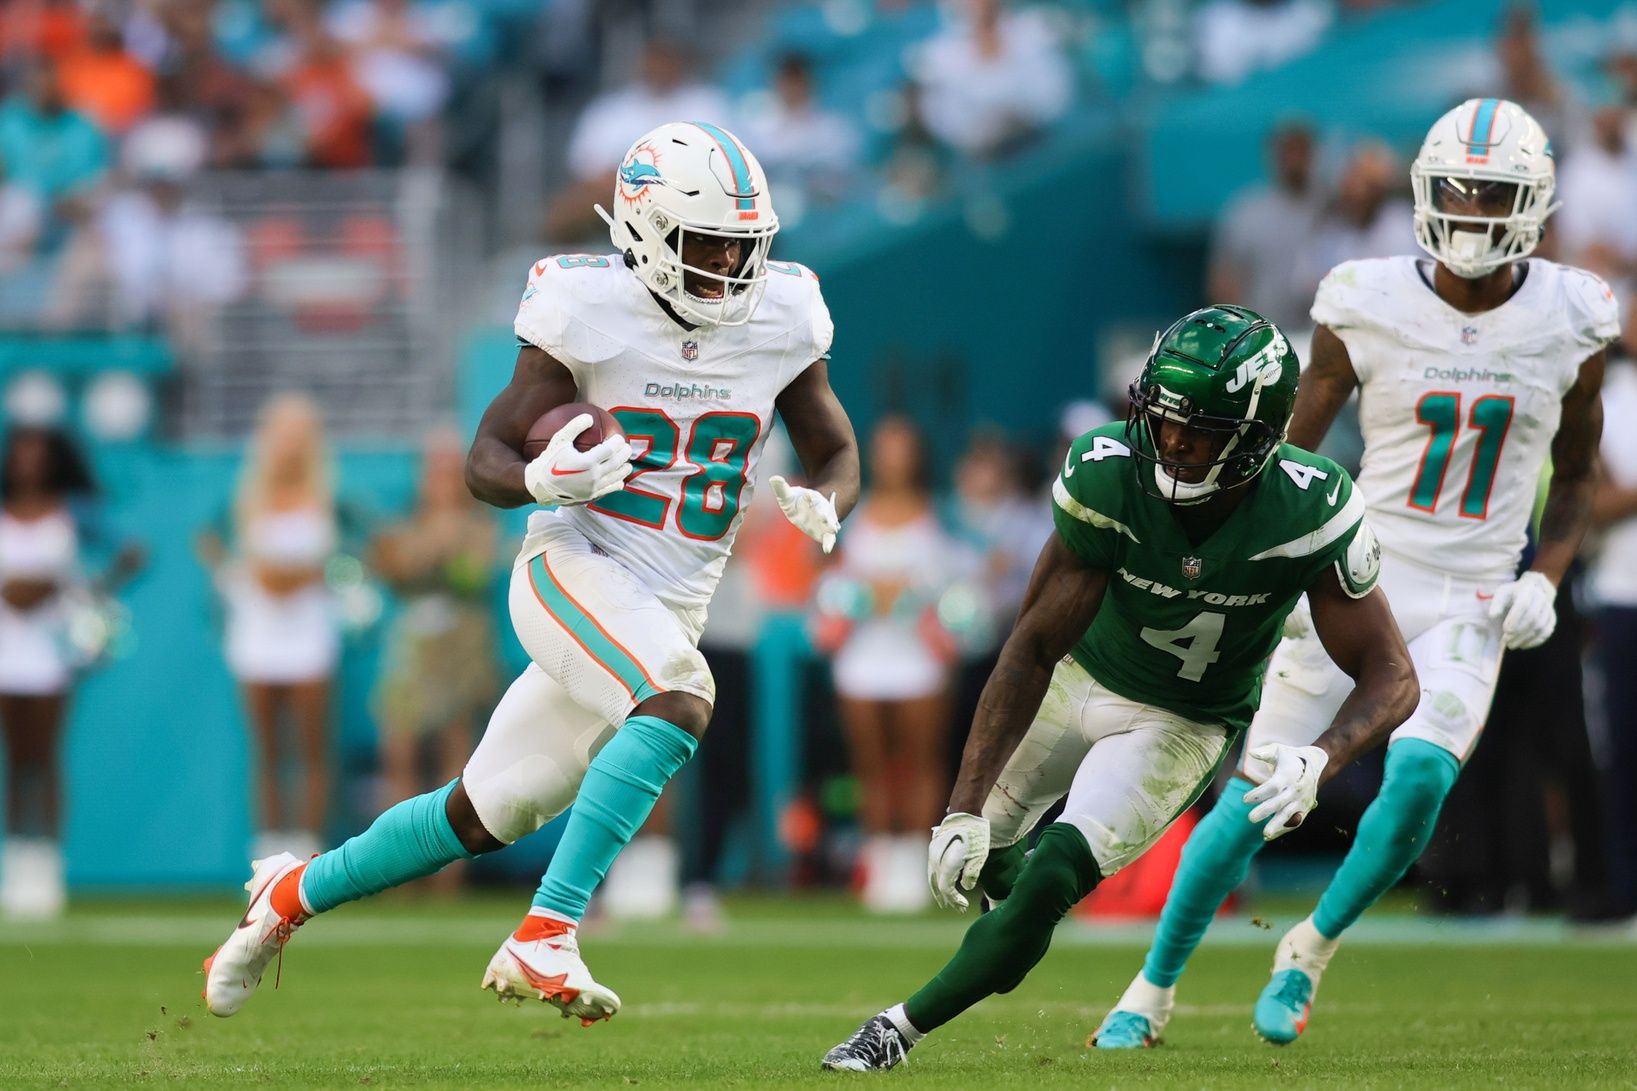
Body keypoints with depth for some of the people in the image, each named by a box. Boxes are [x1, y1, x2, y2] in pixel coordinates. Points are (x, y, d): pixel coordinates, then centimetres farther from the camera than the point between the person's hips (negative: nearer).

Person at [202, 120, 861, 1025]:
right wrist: (543, 480, -32)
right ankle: (545, 937, -34)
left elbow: (836, 454, 12)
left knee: (482, 817, 11)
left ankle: (295, 892, 33)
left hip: (671, 611, 5)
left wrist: (820, 505, -12)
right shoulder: (591, 310, -12)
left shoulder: (781, 319, -1)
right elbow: (485, 461, -8)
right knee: (678, 704, -34)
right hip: (574, 571, -5)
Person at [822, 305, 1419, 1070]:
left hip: (1183, 724, -2)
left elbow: (1391, 678, -24)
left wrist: (1316, 765, -45)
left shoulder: (1311, 513, -31)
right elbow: (1035, 646, -23)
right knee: (974, 859, 11)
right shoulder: (1107, 476, -29)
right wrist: (964, 808, -27)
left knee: (1047, 884, -18)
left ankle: (900, 1031, -2)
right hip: (1081, 679, 2)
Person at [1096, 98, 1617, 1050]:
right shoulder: (1369, 308, -7)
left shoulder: (1569, 325, -2)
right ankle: (1154, 990, 15)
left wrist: (1546, 580, -3)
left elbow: (1576, 477, 12)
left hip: (1469, 605, 0)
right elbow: (1290, 453, 3)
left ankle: (1312, 951, 2)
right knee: (1257, 791, -5)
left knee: (1421, 774, -24)